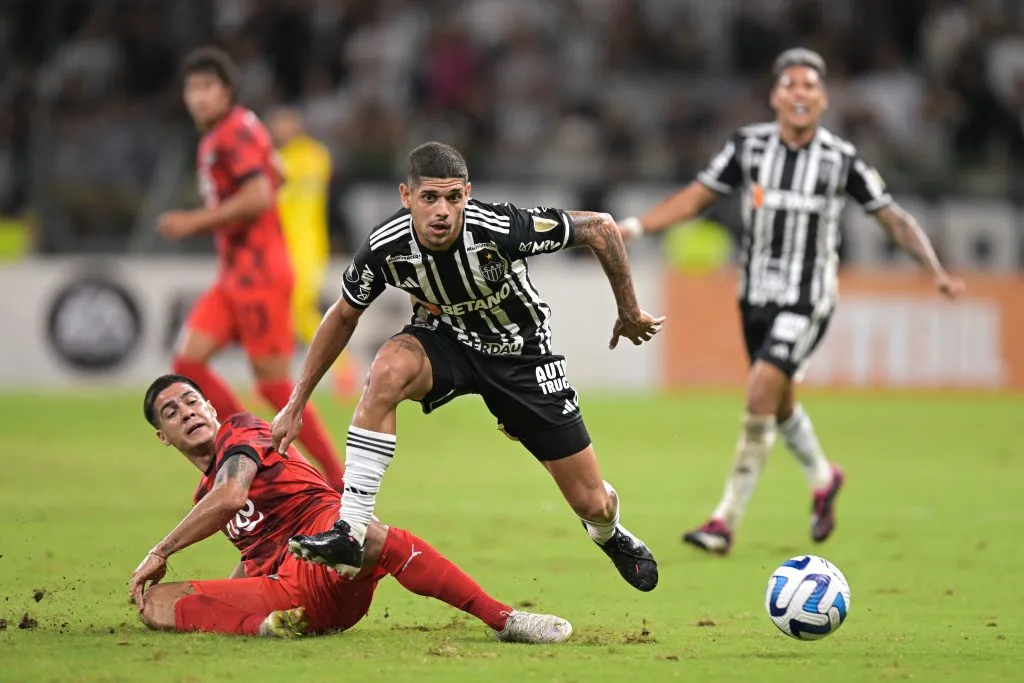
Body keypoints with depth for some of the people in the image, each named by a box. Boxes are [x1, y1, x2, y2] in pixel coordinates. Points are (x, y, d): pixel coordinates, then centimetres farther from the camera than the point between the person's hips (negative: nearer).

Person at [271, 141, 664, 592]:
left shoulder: (500, 228, -34)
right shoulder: (385, 247, -25)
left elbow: (600, 227, -21)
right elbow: (343, 317, -5)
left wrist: (630, 314, -9)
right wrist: (296, 403, -2)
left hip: (521, 352, -1)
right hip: (445, 340, 1)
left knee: (592, 504, 1)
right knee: (387, 370, -36)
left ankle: (611, 536, 43)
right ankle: (349, 535, -31)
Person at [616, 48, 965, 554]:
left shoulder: (841, 160, -9)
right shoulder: (749, 145, -3)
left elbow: (894, 218, -3)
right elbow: (696, 198, 6)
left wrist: (936, 270, -15)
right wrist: (634, 227, -4)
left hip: (808, 300, -4)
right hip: (756, 297, 4)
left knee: (762, 393, -18)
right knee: (780, 403, 15)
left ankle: (726, 520, -14)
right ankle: (822, 480, 46)